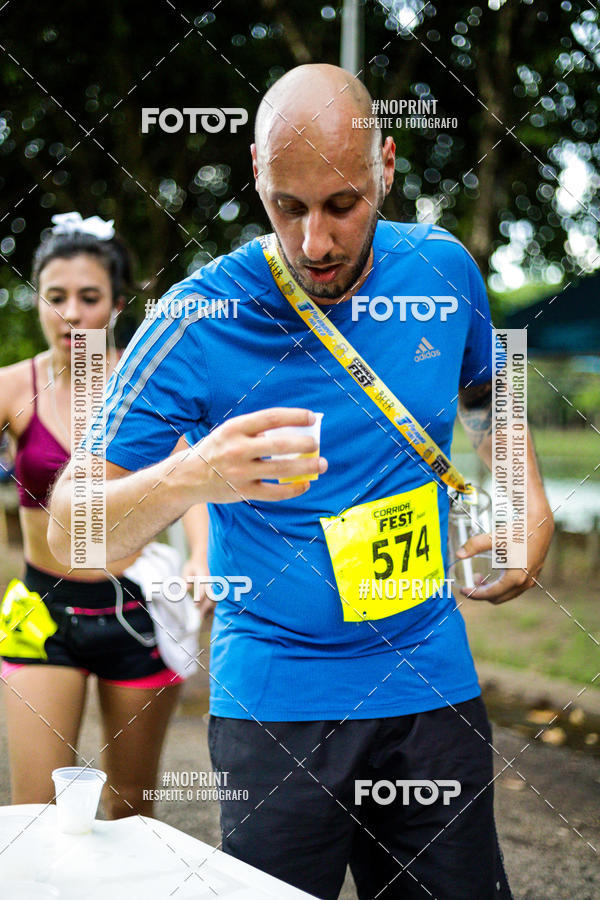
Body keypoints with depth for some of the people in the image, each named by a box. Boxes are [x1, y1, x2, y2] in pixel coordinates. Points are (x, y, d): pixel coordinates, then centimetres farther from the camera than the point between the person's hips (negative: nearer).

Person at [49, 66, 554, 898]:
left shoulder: (443, 269, -2)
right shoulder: (197, 322, -14)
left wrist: (530, 500, 5)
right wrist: (190, 477, -32)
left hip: (435, 682, 4)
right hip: (276, 698, -3)